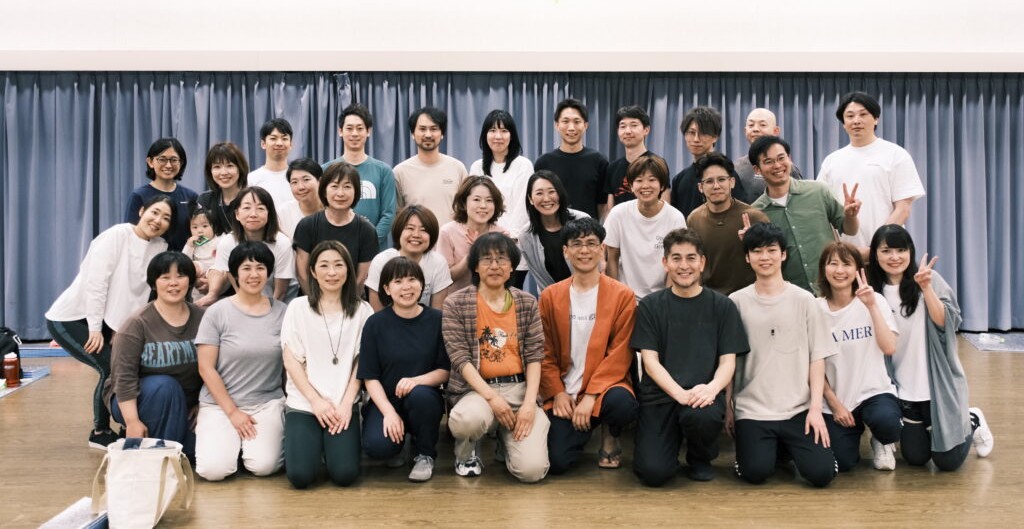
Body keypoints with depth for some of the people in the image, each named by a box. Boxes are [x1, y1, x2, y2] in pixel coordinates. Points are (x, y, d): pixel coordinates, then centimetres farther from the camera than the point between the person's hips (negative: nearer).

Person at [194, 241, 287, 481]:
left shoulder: (281, 312, 3)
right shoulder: (217, 312, -3)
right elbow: (206, 368, -4)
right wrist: (232, 412, -7)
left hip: (268, 403, 1)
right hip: (219, 403, 0)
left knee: (263, 466, -21)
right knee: (213, 469, -20)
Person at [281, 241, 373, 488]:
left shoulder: (362, 310, 3)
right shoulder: (298, 307, 1)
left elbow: (361, 362, 2)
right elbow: (291, 361, -1)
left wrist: (346, 403, -9)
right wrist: (316, 400, -9)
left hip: (344, 404, 0)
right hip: (303, 403, 0)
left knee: (344, 474, -16)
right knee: (300, 476, -16)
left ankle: (332, 444, 17)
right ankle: (312, 444, 17)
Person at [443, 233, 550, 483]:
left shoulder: (527, 303, 9)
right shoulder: (456, 304, -1)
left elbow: (535, 355, 4)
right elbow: (460, 357, -7)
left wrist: (529, 403, -9)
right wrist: (491, 397, -18)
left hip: (520, 388, 2)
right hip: (476, 388, -2)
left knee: (533, 469, -17)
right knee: (470, 418, -40)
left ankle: (508, 440, 22)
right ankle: (465, 454, 0)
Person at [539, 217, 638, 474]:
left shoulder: (622, 295, -3)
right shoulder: (550, 296, 5)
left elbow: (620, 353, -9)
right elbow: (545, 351, 6)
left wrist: (591, 395, -18)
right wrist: (557, 393, -8)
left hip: (604, 387, -1)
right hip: (564, 393, 2)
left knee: (623, 403, -36)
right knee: (557, 461, -17)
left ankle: (609, 438, 1)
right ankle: (583, 429, 19)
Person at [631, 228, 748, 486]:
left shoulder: (722, 306, 9)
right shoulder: (650, 306, 7)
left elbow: (728, 361, 3)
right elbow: (650, 361, -1)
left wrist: (712, 388, -20)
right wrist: (679, 393, -19)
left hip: (703, 395, 1)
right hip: (660, 395, 0)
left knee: (703, 416, -37)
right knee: (653, 472, -21)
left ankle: (701, 459, 0)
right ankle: (672, 441, 16)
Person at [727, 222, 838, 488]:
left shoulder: (804, 301, 2)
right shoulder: (737, 302, 2)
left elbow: (817, 358, 2)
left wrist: (815, 408, -6)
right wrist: (727, 407, 3)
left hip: (799, 409, 1)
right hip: (751, 409, 0)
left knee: (821, 473, -14)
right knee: (755, 473, -18)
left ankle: (789, 446, 18)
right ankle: (759, 445, 17)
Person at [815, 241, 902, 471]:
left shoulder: (875, 300, -4)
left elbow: (889, 348, -18)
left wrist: (872, 306, -21)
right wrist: (834, 404, -5)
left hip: (874, 391, -1)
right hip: (835, 397, 1)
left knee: (885, 421, -34)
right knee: (841, 463, -11)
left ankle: (883, 443, 5)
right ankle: (854, 429, 25)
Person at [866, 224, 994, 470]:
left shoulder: (930, 278, -8)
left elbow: (946, 323, -17)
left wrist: (926, 288, -26)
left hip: (937, 382, -3)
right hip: (902, 387, 3)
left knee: (947, 461, 2)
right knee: (915, 457, 7)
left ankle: (973, 422, 31)